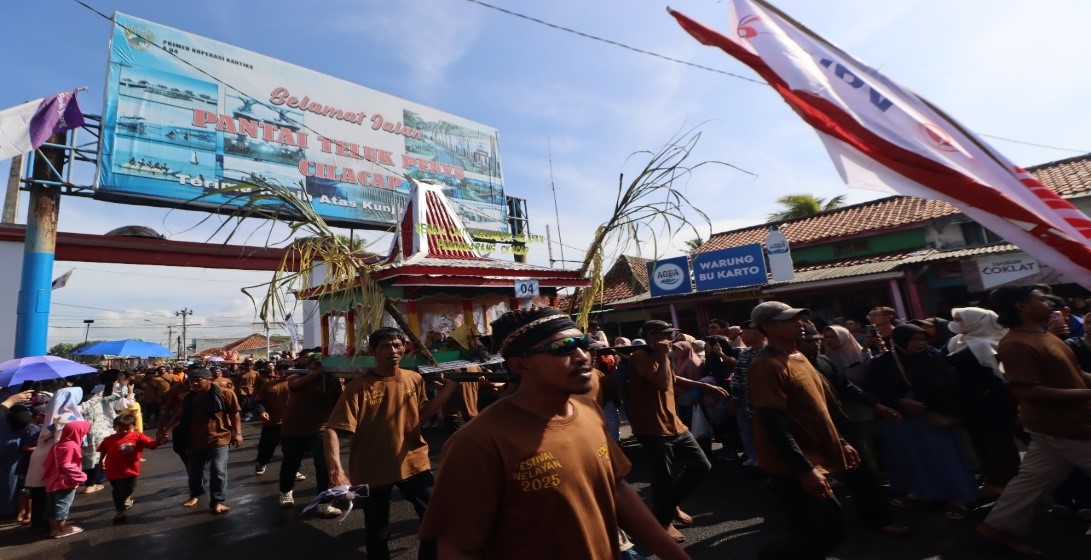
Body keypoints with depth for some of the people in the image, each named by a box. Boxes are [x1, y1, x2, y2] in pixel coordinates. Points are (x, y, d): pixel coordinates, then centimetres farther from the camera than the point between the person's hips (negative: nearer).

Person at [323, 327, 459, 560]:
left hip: (413, 462, 2)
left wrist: (449, 388, -6)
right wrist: (336, 470, -33)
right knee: (377, 531, 16)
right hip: (373, 469, -2)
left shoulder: (414, 379, -3)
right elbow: (331, 430, -19)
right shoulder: (359, 387, -15)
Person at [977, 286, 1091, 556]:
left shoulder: (1043, 335, 9)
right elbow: (1028, 391, -28)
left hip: (1064, 422, 10)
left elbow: (1069, 372, 18)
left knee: (1033, 477, 15)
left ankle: (1000, 526, 25)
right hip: (1063, 426, -10)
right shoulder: (1017, 345, -24)